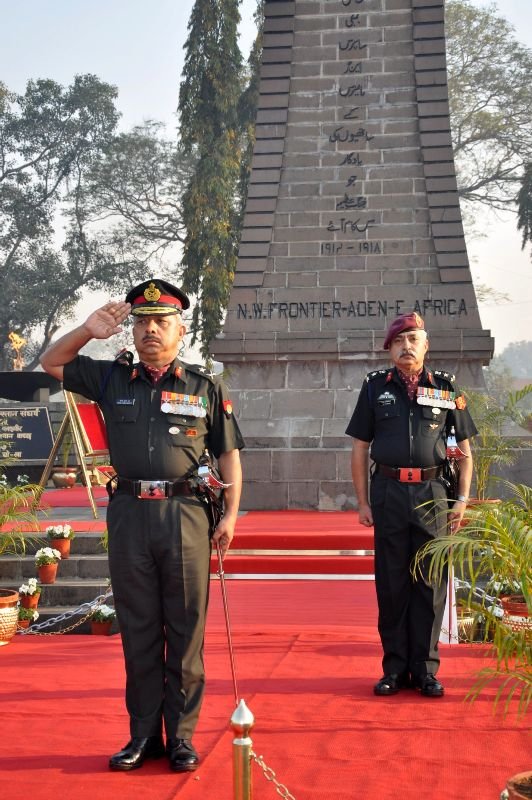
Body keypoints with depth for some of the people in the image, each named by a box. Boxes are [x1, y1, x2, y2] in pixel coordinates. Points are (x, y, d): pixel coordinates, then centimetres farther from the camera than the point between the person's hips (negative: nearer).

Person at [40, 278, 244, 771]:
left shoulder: (205, 387, 7)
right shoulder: (111, 379, 10)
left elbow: (229, 456, 8)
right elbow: (50, 363, 15)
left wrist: (231, 515, -2)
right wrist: (89, 330, 0)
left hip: (185, 514, -2)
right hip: (129, 514, 2)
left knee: (185, 630, 3)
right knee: (137, 629, 8)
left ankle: (181, 735, 14)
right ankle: (143, 734, 19)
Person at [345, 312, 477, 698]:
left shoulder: (446, 387, 7)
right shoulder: (376, 386, 7)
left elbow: (464, 448, 10)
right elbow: (360, 449, 7)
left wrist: (463, 499, 1)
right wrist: (363, 502, 2)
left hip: (432, 494, 0)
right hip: (389, 493, 0)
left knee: (430, 585, 4)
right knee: (391, 584, 5)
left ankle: (425, 669, 15)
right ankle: (395, 668, 15)